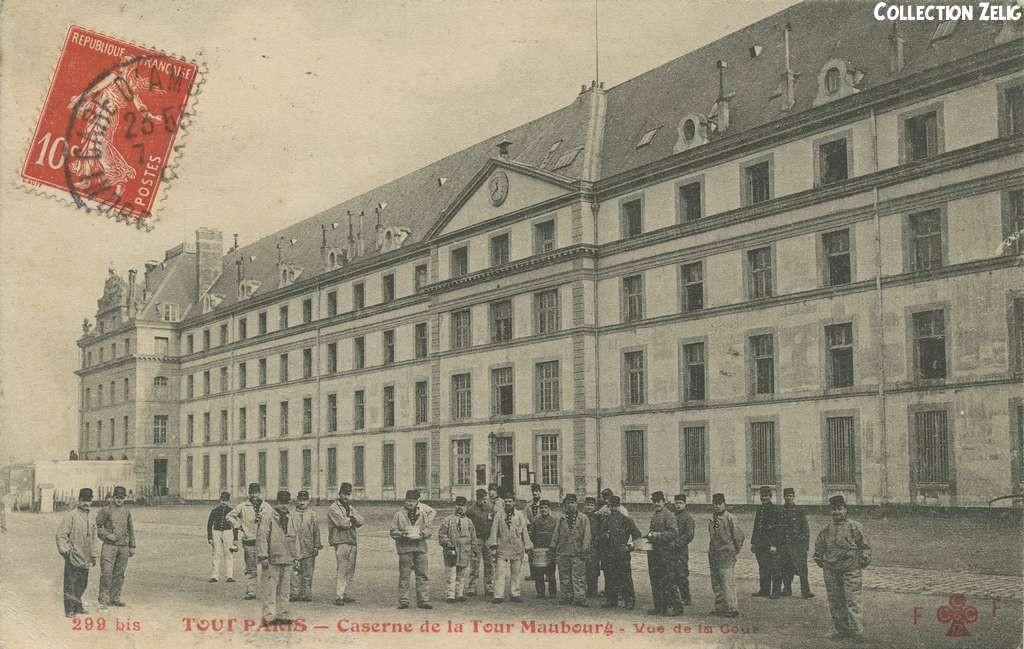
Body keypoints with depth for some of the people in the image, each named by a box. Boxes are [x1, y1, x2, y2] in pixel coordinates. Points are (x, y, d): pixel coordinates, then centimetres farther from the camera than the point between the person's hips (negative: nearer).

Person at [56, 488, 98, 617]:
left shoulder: (91, 519, 15)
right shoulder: (70, 516, -7)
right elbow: (61, 534, -11)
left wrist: (93, 556, 23)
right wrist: (64, 549, -21)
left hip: (85, 559, 7)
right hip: (73, 558, -7)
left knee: (82, 583, 14)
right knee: (70, 583, -4)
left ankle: (78, 606, 27)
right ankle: (69, 610, 3)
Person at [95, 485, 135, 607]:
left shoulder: (126, 511, 12)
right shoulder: (106, 511, -3)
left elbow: (130, 529, 19)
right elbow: (96, 527, -2)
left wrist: (132, 546, 17)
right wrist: (107, 535, -14)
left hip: (123, 547, 5)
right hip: (109, 546, -5)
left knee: (119, 574, 8)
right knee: (106, 573, -10)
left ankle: (115, 597, 16)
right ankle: (104, 599, -5)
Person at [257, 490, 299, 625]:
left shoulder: (292, 520, 14)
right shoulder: (267, 518, -5)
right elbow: (261, 537, -8)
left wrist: (295, 557, 17)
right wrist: (263, 556, -12)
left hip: (288, 560, 6)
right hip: (272, 560, -6)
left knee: (284, 589, 10)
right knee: (270, 589, -5)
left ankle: (282, 614, 17)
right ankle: (269, 615, -2)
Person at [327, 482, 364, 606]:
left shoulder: (350, 507, 20)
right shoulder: (334, 508, -3)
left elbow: (360, 522, 8)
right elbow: (343, 523, -16)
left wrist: (352, 516, -9)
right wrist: (352, 521, 3)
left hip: (352, 542, 8)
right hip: (341, 542, -7)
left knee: (350, 571, 7)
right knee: (342, 570, -12)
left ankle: (344, 595, 14)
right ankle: (338, 597, -11)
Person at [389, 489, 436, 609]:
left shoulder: (423, 513, 10)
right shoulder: (399, 514, 4)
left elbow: (429, 530, 11)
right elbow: (393, 532, 3)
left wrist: (423, 533, -10)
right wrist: (402, 534, -15)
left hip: (420, 546, 2)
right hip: (405, 547, -2)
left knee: (422, 575, 1)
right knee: (404, 575, -2)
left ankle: (423, 600, 4)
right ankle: (403, 601, 2)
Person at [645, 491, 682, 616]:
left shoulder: (669, 515, -8)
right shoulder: (653, 516, 16)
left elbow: (674, 533, -16)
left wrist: (658, 535, -20)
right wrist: (649, 536, 8)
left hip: (665, 551, -8)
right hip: (654, 551, 8)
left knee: (668, 581, -7)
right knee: (655, 581, 10)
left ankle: (676, 607, -1)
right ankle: (659, 607, 17)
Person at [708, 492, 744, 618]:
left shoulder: (729, 518, -10)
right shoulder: (712, 520, 11)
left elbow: (740, 536, -6)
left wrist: (735, 550, 1)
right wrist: (710, 552, 16)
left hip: (726, 556, -7)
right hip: (714, 555, 7)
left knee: (727, 583, -9)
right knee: (716, 583, 11)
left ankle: (733, 609, -4)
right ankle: (720, 608, 19)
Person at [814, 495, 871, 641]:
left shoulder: (855, 527, -1)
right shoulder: (827, 529, 11)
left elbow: (865, 546, 3)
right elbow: (819, 545, 24)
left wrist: (863, 561, -2)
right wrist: (819, 559, 16)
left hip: (850, 570, -5)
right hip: (831, 571, 5)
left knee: (852, 600, -9)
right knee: (835, 602, 7)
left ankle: (857, 631, -5)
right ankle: (842, 629, 16)